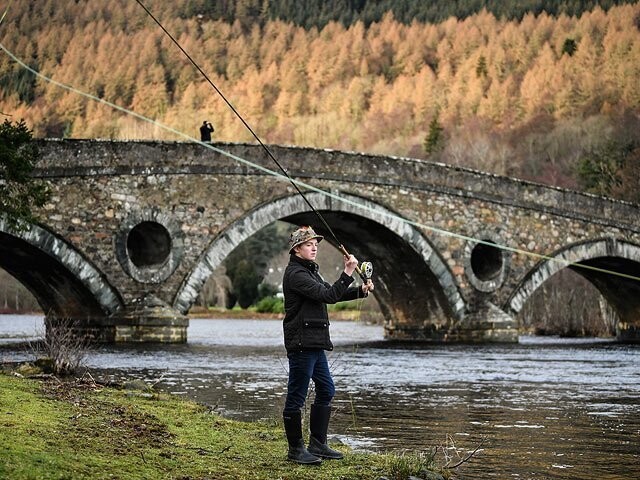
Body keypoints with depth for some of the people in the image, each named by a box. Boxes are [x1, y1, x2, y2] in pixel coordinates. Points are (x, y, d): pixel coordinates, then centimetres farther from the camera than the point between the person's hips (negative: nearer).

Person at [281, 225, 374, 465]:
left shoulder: (309, 271, 20)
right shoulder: (295, 274, -13)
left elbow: (331, 293, 22)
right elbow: (328, 296, -21)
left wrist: (361, 290, 9)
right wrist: (347, 274, -23)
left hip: (315, 345, 11)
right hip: (301, 343, -11)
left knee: (326, 390, 14)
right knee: (296, 396, -3)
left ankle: (318, 444, 21)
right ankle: (295, 449, 3)